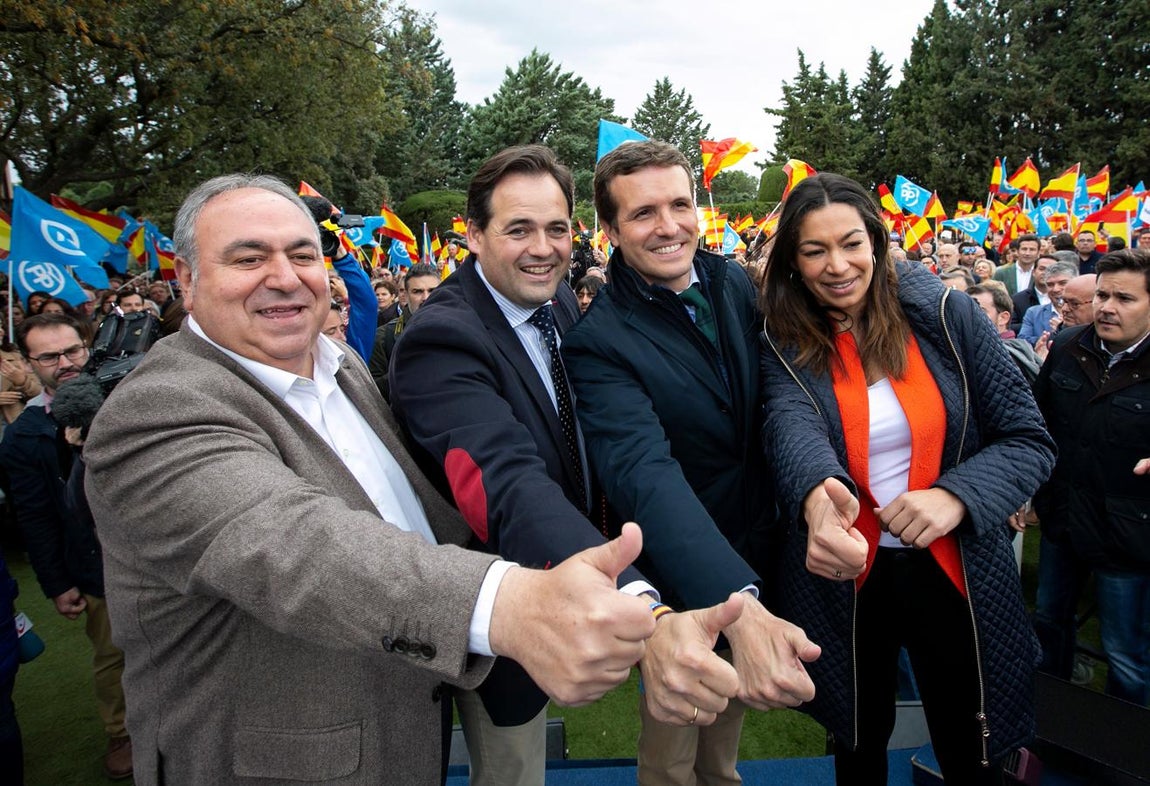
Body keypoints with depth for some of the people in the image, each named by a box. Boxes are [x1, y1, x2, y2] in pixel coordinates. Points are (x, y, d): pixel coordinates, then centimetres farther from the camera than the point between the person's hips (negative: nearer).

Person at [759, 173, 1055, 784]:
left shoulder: (945, 314, -7)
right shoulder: (786, 345, -7)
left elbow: (1028, 439, -6)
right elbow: (792, 424, -28)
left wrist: (956, 495, -25)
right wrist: (817, 495, -51)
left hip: (952, 570, 0)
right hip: (845, 579, 1)